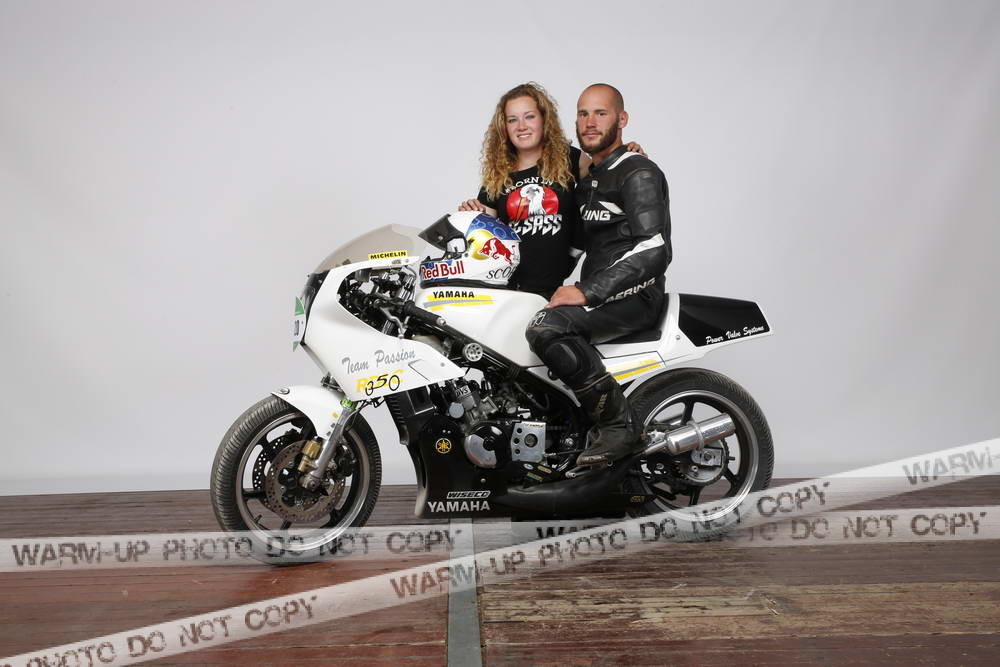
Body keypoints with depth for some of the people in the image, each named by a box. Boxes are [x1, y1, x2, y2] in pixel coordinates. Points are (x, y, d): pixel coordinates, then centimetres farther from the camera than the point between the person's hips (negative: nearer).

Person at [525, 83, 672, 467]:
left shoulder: (639, 173, -8)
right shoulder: (588, 180, 22)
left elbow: (655, 251, -20)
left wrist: (587, 291, -26)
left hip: (633, 296, -10)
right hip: (593, 295, 10)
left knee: (545, 328, -32)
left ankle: (618, 424, -20)